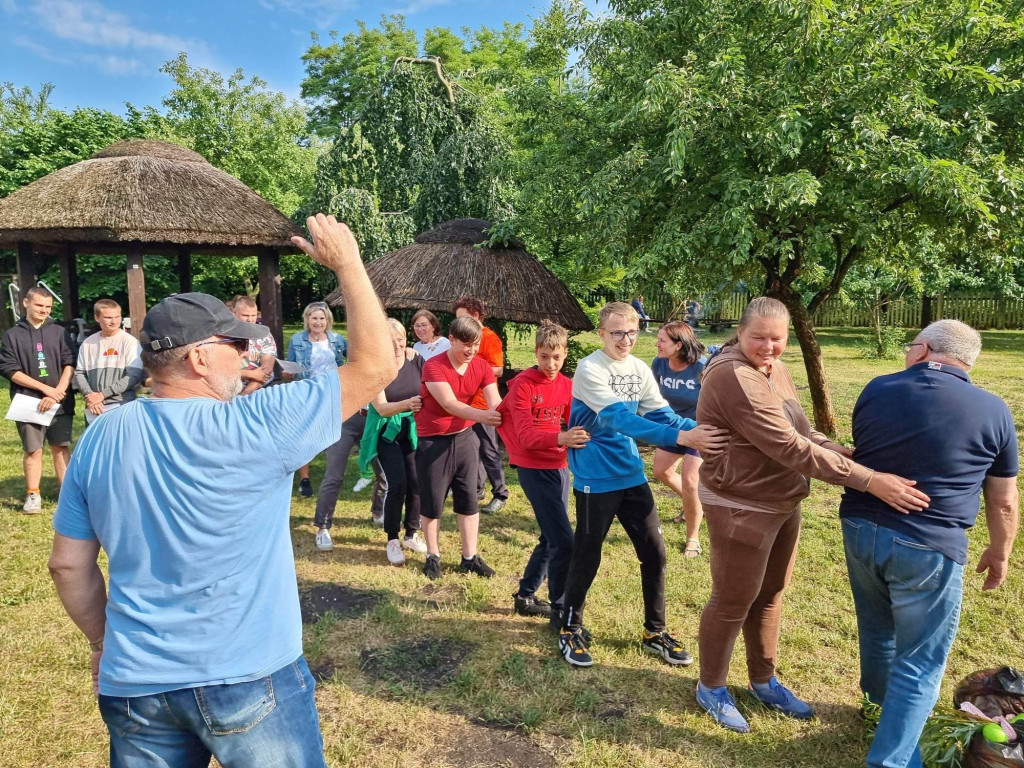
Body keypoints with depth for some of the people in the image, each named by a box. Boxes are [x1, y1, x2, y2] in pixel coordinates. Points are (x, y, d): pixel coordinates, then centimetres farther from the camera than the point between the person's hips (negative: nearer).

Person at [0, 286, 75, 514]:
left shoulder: (59, 332, 4)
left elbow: (69, 364, -1)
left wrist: (57, 393, -12)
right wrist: (45, 388, -12)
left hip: (60, 402, 1)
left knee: (61, 447, 7)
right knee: (32, 450, 5)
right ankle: (33, 495, 16)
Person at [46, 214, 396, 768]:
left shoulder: (99, 439, -3)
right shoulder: (253, 428, -20)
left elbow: (69, 565, 5)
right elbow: (375, 367, -16)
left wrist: (103, 642, 20)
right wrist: (347, 263, -8)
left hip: (133, 686, 5)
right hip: (249, 679, -4)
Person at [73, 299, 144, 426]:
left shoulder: (130, 342, -3)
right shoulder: (88, 343, 9)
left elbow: (134, 376, -10)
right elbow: (79, 373, 11)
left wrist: (103, 394, -11)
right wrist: (89, 395, -8)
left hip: (121, 408, -4)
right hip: (93, 409, 4)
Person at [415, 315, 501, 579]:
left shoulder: (482, 367, -6)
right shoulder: (434, 366, -21)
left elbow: (495, 403, -17)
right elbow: (449, 404, -33)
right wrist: (482, 416, -48)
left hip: (464, 437, 5)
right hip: (433, 441, -4)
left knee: (469, 499, 8)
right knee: (432, 501, 5)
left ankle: (470, 557, 20)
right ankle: (433, 556, 23)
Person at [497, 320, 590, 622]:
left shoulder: (567, 385, 6)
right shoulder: (523, 384, -14)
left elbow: (574, 424, 9)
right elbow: (526, 435, -22)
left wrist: (581, 436, -14)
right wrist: (560, 438, -38)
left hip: (559, 467, 7)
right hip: (534, 469, -7)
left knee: (551, 538, 16)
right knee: (564, 543, -9)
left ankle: (525, 597, 32)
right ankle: (561, 611, 7)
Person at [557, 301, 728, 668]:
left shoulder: (639, 370, 4)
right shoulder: (589, 370, -18)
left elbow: (662, 414, 0)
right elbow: (618, 419, -29)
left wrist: (699, 431, -20)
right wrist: (681, 437, -38)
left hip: (632, 474, 6)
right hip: (596, 480, -6)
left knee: (654, 552, 10)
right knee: (587, 557, 6)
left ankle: (655, 632, 28)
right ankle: (570, 629, 27)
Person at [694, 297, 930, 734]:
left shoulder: (776, 369, 5)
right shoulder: (733, 377, -27)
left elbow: (803, 434, 10)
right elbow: (792, 448, -30)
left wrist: (856, 457, -4)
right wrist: (869, 480, -29)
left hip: (781, 504, 9)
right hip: (741, 510, -9)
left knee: (769, 595, 21)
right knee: (733, 602, 8)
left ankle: (763, 682, 41)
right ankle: (711, 688, 30)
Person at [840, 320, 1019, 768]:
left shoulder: (876, 390, -1)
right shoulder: (993, 411, -5)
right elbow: (1003, 503, 3)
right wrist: (1000, 554, 20)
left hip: (861, 531, 4)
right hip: (929, 549, -3)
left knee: (877, 627, 27)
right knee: (921, 662, 10)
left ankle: (881, 696, 51)